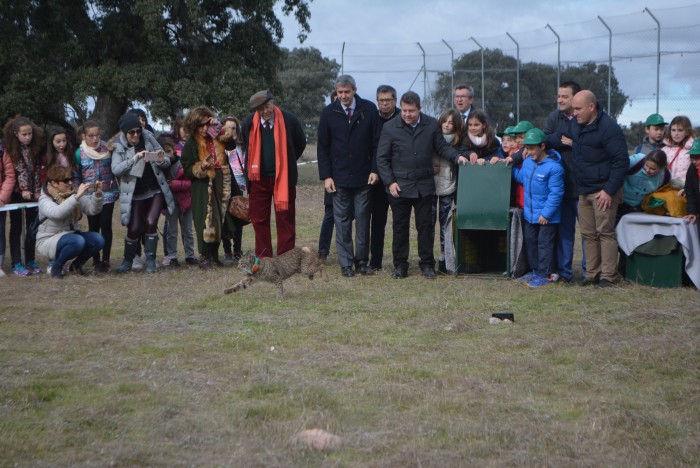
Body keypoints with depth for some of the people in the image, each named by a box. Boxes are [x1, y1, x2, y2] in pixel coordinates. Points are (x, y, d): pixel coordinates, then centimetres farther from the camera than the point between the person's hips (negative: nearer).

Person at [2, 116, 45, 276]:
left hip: (32, 194, 4)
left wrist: (37, 191, -7)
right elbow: (19, 170, -14)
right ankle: (17, 264, 3)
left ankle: (30, 261, 16)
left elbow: (38, 170, 0)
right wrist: (24, 190, -21)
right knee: (16, 228, 2)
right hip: (17, 193, -4)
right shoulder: (11, 150, -9)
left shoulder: (36, 148, 1)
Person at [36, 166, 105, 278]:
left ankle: (77, 264, 7)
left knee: (98, 239, -20)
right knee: (78, 241, -35)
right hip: (49, 240, -6)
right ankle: (57, 267, -9)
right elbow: (57, 213, -37)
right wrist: (77, 197, -43)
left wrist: (98, 195, -21)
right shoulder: (45, 199, -14)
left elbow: (92, 210, -2)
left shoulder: (73, 194, 4)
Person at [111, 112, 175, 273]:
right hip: (135, 195, 0)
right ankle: (128, 260, 19)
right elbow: (116, 169, -19)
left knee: (151, 223, -14)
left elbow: (167, 163, 3)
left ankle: (150, 260, -1)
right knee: (134, 228, -3)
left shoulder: (149, 139, -2)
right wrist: (135, 158, -31)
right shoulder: (119, 147, -4)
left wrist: (162, 160, -21)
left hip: (156, 191, 0)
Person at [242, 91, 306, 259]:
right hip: (258, 177, 2)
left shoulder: (289, 119, -11)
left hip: (283, 177, -2)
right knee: (259, 220, 4)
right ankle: (263, 259, 12)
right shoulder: (249, 123, -4)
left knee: (285, 220, 1)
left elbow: (301, 143, 6)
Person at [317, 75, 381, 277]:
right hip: (339, 177, 0)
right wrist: (326, 176, -2)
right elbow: (322, 147, 5)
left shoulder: (369, 109, 0)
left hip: (363, 177, 0)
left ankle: (362, 261, 11)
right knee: (342, 221, 2)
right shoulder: (329, 112, 2)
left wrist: (375, 170, -5)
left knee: (363, 219, 2)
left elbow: (377, 142, 3)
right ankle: (346, 263, 7)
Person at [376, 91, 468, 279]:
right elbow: (382, 158, 1)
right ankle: (400, 265, 15)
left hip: (424, 186, 1)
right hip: (399, 187, -1)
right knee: (400, 226, 6)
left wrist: (457, 157, -9)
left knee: (425, 226, 5)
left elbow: (442, 147, 10)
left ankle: (427, 264, 14)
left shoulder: (431, 125, 2)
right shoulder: (390, 127, -2)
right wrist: (390, 182, -6)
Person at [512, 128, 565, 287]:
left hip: (546, 216, -8)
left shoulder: (553, 167, -20)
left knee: (544, 244, -1)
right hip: (530, 214, 8)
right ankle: (535, 271, 29)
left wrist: (546, 214, -20)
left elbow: (555, 193, -20)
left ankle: (545, 275, 7)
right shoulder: (528, 161, 3)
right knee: (530, 241, 17)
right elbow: (521, 177, 21)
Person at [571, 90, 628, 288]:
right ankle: (592, 274, 16)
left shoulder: (608, 128, -15)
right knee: (588, 234, 10)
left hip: (602, 191, -8)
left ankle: (607, 276, 0)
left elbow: (621, 161, -17)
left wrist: (609, 190, -19)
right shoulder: (577, 126, 10)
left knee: (605, 232, -5)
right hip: (584, 191, 8)